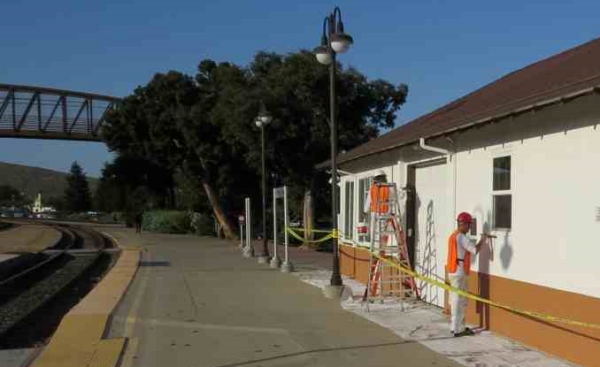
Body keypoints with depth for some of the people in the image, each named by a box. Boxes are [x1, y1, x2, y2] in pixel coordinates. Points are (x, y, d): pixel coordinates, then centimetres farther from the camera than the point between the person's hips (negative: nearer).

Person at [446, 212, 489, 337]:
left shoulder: (453, 236, 14)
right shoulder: (461, 237, -16)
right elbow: (475, 250, -23)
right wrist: (483, 239, -9)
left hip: (452, 271, 10)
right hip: (459, 273, -10)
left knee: (455, 300, 15)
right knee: (460, 301, -4)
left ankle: (455, 326, 22)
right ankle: (459, 329, -1)